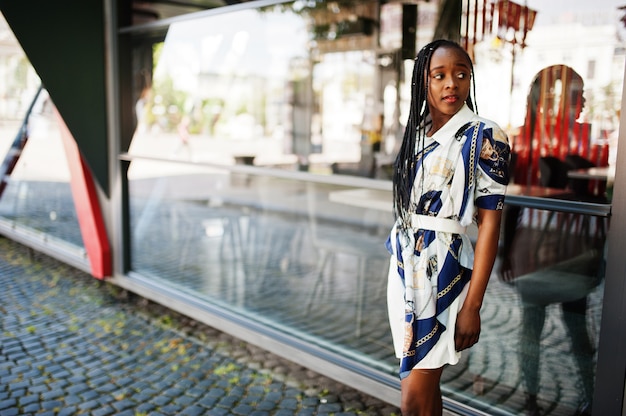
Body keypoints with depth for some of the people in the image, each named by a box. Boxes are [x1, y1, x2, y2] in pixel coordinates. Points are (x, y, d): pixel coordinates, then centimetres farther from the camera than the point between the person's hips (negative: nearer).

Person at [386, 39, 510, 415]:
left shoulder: (485, 137, -9)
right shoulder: (417, 133, 10)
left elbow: (490, 222, -12)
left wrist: (473, 305, -15)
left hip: (443, 271, -6)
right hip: (405, 266, 6)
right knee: (425, 385, 17)